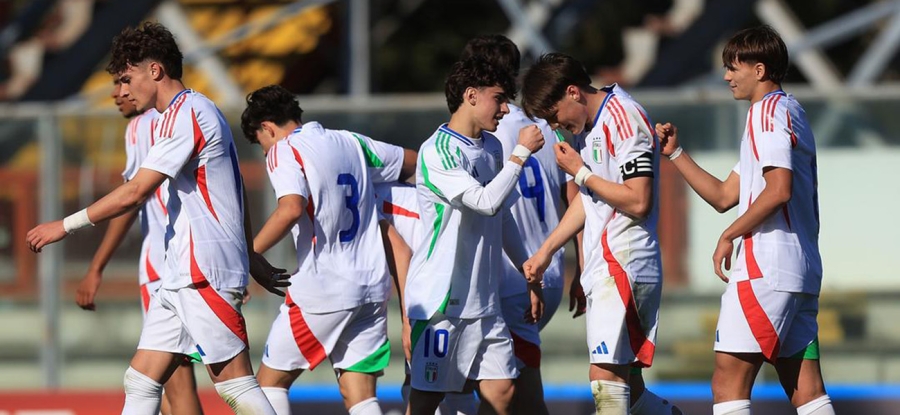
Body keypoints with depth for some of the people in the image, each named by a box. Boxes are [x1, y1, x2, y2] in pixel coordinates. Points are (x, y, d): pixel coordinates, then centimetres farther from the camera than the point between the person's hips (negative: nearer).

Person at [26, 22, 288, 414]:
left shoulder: (186, 113, -13)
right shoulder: (188, 112, 19)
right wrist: (251, 258, 34)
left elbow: (135, 192, -19)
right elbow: (235, 195, 27)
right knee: (140, 383, 5)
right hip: (182, 275, 10)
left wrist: (65, 226, -12)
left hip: (205, 273, -10)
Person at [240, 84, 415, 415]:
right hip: (372, 287, 6)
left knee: (270, 381, 8)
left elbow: (291, 209, -25)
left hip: (322, 288, -6)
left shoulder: (284, 150, -7)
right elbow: (413, 163, 25)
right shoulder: (351, 142, 13)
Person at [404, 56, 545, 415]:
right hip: (440, 300, -8)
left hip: (485, 301, 8)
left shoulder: (492, 147, 14)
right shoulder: (436, 151, -13)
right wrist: (521, 152, -16)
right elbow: (485, 201, -24)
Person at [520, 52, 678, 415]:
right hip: (602, 270, 10)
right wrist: (546, 250, 28)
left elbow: (638, 201, -20)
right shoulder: (591, 125, 18)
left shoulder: (624, 118, -12)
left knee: (607, 381, -16)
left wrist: (581, 173, -10)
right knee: (624, 385, 10)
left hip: (623, 267, -10)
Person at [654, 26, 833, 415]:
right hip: (799, 270, 10)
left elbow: (779, 190, -22)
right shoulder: (792, 112, 23)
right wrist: (675, 154, 20)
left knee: (728, 383, -8)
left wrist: (729, 235, -12)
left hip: (765, 267, -10)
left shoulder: (768, 109, -7)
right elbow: (724, 196, 25)